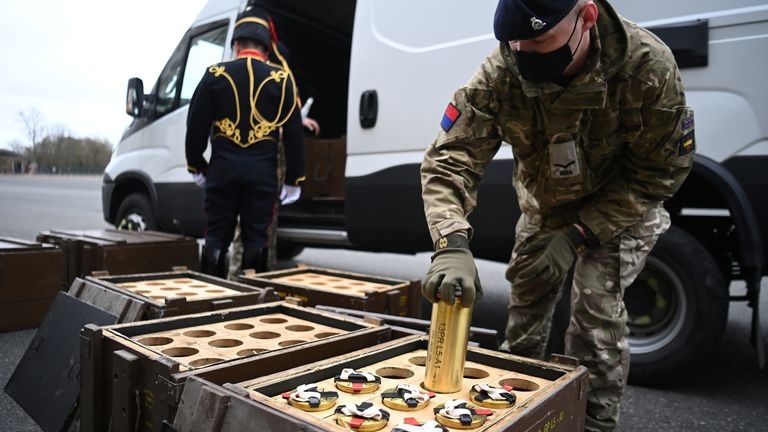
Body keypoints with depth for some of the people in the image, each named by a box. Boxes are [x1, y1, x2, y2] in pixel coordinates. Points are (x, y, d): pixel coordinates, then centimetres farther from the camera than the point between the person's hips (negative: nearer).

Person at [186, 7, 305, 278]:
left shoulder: (215, 75, 3)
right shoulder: (281, 79, 1)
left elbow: (196, 126, 5)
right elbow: (294, 133, 0)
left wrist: (196, 166, 17)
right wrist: (293, 180, 6)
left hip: (223, 168, 1)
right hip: (263, 171, 0)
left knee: (216, 237, 11)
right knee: (255, 238, 8)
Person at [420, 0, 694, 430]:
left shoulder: (648, 65, -31)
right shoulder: (501, 73, -28)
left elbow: (661, 170, -22)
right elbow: (450, 157, -31)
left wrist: (579, 235, -29)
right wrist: (452, 245, -47)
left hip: (620, 207, -2)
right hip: (544, 206, 3)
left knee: (597, 308, -15)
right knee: (526, 303, 10)